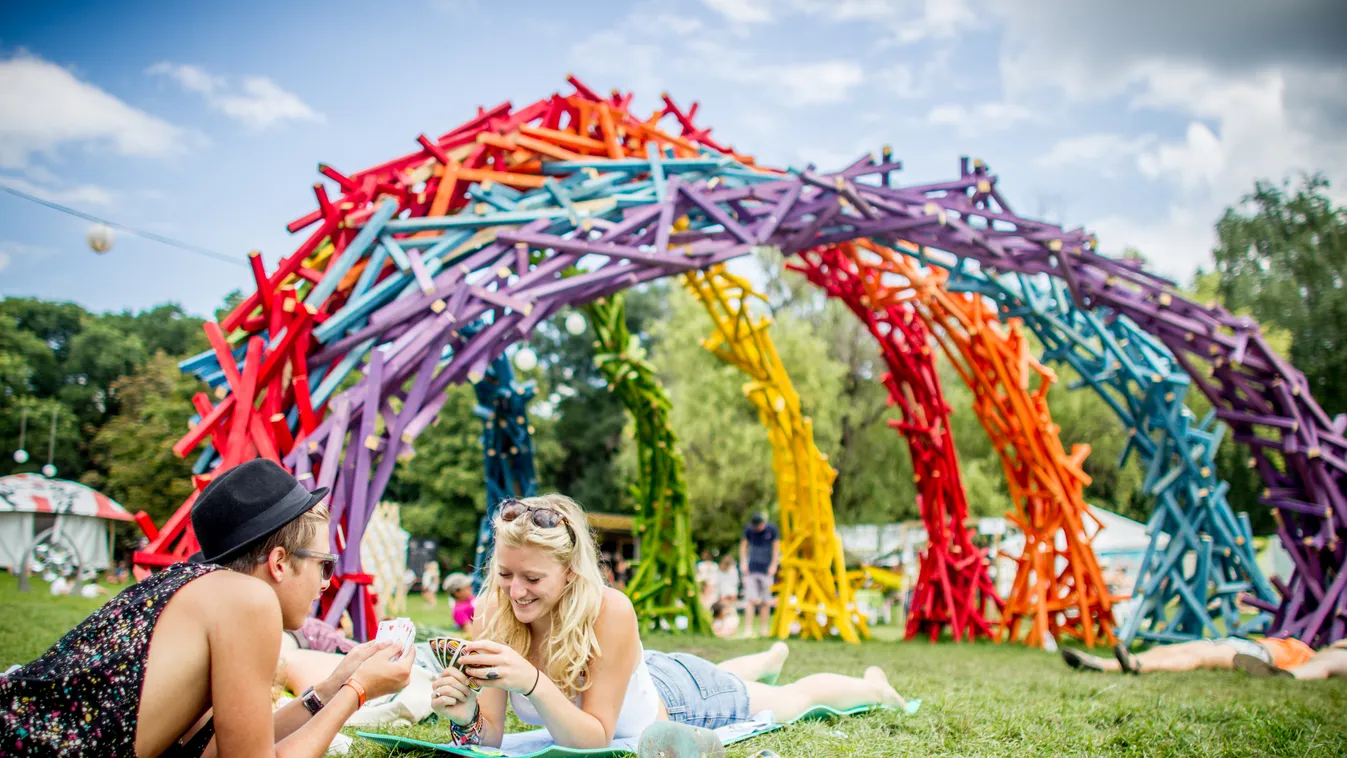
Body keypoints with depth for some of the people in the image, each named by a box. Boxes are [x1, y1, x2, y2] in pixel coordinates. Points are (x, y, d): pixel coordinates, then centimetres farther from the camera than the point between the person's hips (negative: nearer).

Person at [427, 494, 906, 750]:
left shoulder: (609, 612, -43)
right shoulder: (497, 615, -30)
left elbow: (596, 736, -39)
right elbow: (491, 734, -27)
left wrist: (532, 683, -55)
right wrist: (466, 717, -49)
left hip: (680, 699, -5)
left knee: (797, 698, 24)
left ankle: (872, 687, 55)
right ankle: (771, 658, 71)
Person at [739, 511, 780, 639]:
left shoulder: (771, 529, -2)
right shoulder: (748, 529, 1)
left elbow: (776, 546, 5)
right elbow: (743, 545, 11)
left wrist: (774, 565, 2)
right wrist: (743, 562, 4)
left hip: (766, 570, 0)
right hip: (751, 570, 0)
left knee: (765, 601, 3)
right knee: (750, 599, -6)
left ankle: (765, 629, 11)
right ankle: (748, 629, -5)